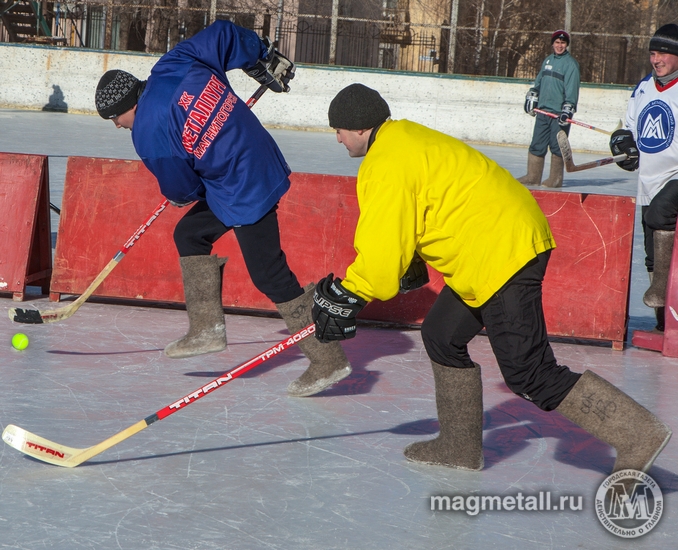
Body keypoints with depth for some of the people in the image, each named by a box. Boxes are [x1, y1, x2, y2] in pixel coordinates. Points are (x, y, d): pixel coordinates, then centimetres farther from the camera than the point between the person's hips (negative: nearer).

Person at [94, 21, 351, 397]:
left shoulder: (149, 134, -19)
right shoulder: (173, 64, -1)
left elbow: (180, 188, -8)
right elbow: (224, 34, 6)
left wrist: (179, 196, 17)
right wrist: (265, 60, 19)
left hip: (247, 193, -10)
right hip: (261, 161, 10)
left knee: (269, 276, -4)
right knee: (190, 234, 17)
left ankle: (328, 361, 0)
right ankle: (207, 327, 19)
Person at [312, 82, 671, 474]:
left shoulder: (388, 162, -13)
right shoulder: (405, 138, 19)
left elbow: (383, 247, -17)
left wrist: (345, 297, -6)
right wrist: (408, 269, 32)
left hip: (503, 254, -11)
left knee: (530, 375, -9)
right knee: (443, 337, 19)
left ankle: (638, 435, -8)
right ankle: (461, 446, 28)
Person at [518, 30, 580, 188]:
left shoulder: (571, 63, -6)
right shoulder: (548, 60, 16)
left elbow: (572, 89, -13)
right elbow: (539, 81, 27)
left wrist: (568, 110, -20)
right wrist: (531, 97, 19)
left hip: (559, 112, -7)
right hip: (543, 110, 7)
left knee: (557, 147, -3)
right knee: (537, 145, 7)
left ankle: (555, 179, 3)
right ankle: (532, 177, 13)